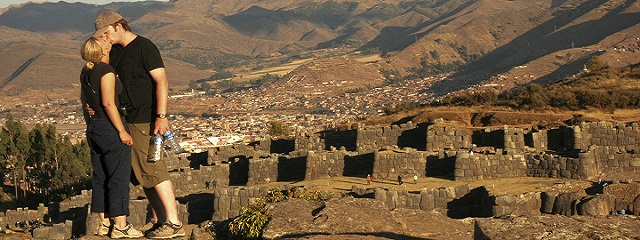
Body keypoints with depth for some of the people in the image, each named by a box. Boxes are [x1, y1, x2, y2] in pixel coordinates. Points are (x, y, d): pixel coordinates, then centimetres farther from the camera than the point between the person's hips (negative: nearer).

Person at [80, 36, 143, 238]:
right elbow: (108, 103, -21)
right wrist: (122, 131, -18)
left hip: (93, 129, 9)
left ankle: (104, 224, 18)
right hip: (110, 128, -9)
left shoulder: (86, 72, 10)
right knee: (119, 177, -2)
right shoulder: (106, 71, -16)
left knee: (100, 177, 12)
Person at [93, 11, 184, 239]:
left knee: (153, 169, -9)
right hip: (127, 120, 9)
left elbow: (162, 81, -17)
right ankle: (159, 220, 15)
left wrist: (161, 116, -24)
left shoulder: (144, 47, -11)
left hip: (145, 120, -9)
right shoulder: (115, 51, 14)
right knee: (141, 172, 9)